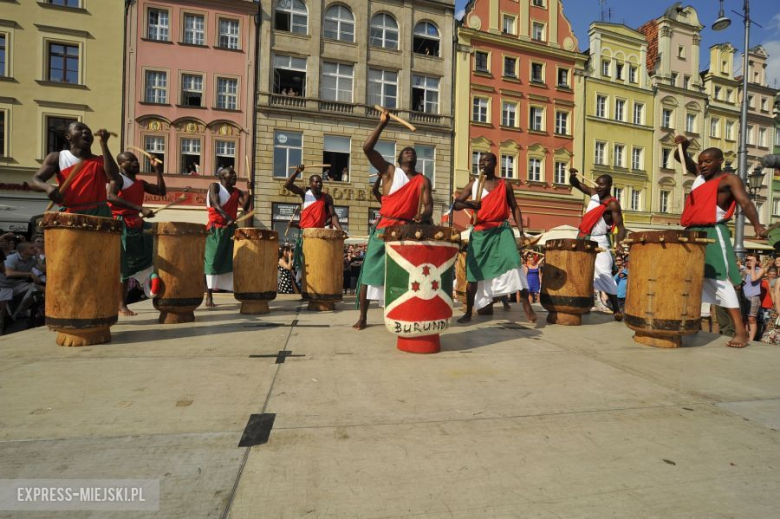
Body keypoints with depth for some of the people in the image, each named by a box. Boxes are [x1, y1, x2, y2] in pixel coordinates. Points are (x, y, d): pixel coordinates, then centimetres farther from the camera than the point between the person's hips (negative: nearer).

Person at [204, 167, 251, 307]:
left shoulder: (237, 192, 12)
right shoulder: (214, 187, -2)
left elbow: (245, 207, -1)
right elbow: (215, 204, -19)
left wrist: (248, 191, -11)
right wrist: (227, 217, -36)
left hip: (230, 229, 5)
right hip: (215, 230, -5)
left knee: (234, 261, 0)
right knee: (212, 262, -4)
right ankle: (209, 297, 2)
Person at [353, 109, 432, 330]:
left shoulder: (423, 181, 10)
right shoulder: (389, 171, 5)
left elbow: (428, 205, -2)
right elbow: (367, 148, -4)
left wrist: (424, 215, -26)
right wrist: (382, 124, -5)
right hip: (384, 227, -1)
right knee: (370, 271, -1)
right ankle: (362, 317, 8)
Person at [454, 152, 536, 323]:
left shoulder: (505, 185, 8)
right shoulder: (473, 184, 9)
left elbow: (514, 208, 10)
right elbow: (456, 204, 2)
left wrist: (521, 232, -2)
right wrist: (467, 203, -21)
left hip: (502, 229, -1)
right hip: (480, 231, 1)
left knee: (514, 263, -21)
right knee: (473, 271, 4)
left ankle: (526, 306, -12)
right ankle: (468, 313, 16)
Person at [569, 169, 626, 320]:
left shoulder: (613, 204, -13)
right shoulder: (593, 193, 5)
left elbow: (620, 226, -18)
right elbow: (575, 184, 10)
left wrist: (619, 243, -35)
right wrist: (572, 175, -13)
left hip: (599, 242, -7)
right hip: (583, 239, 7)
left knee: (604, 274, -10)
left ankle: (617, 309, -2)